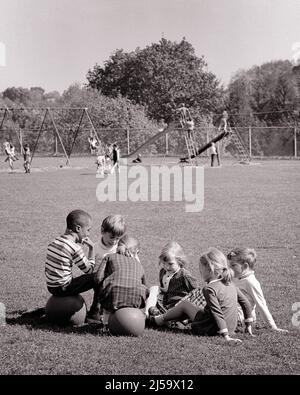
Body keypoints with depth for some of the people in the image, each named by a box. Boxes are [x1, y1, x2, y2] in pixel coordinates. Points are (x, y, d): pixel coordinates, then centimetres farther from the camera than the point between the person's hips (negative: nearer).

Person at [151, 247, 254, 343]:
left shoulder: (209, 289, -20)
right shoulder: (230, 284, 3)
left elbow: (218, 314, -26)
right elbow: (246, 303, 8)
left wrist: (226, 336, -28)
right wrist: (248, 325, 16)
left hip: (212, 329, -7)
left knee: (184, 305, 11)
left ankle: (160, 319, 29)